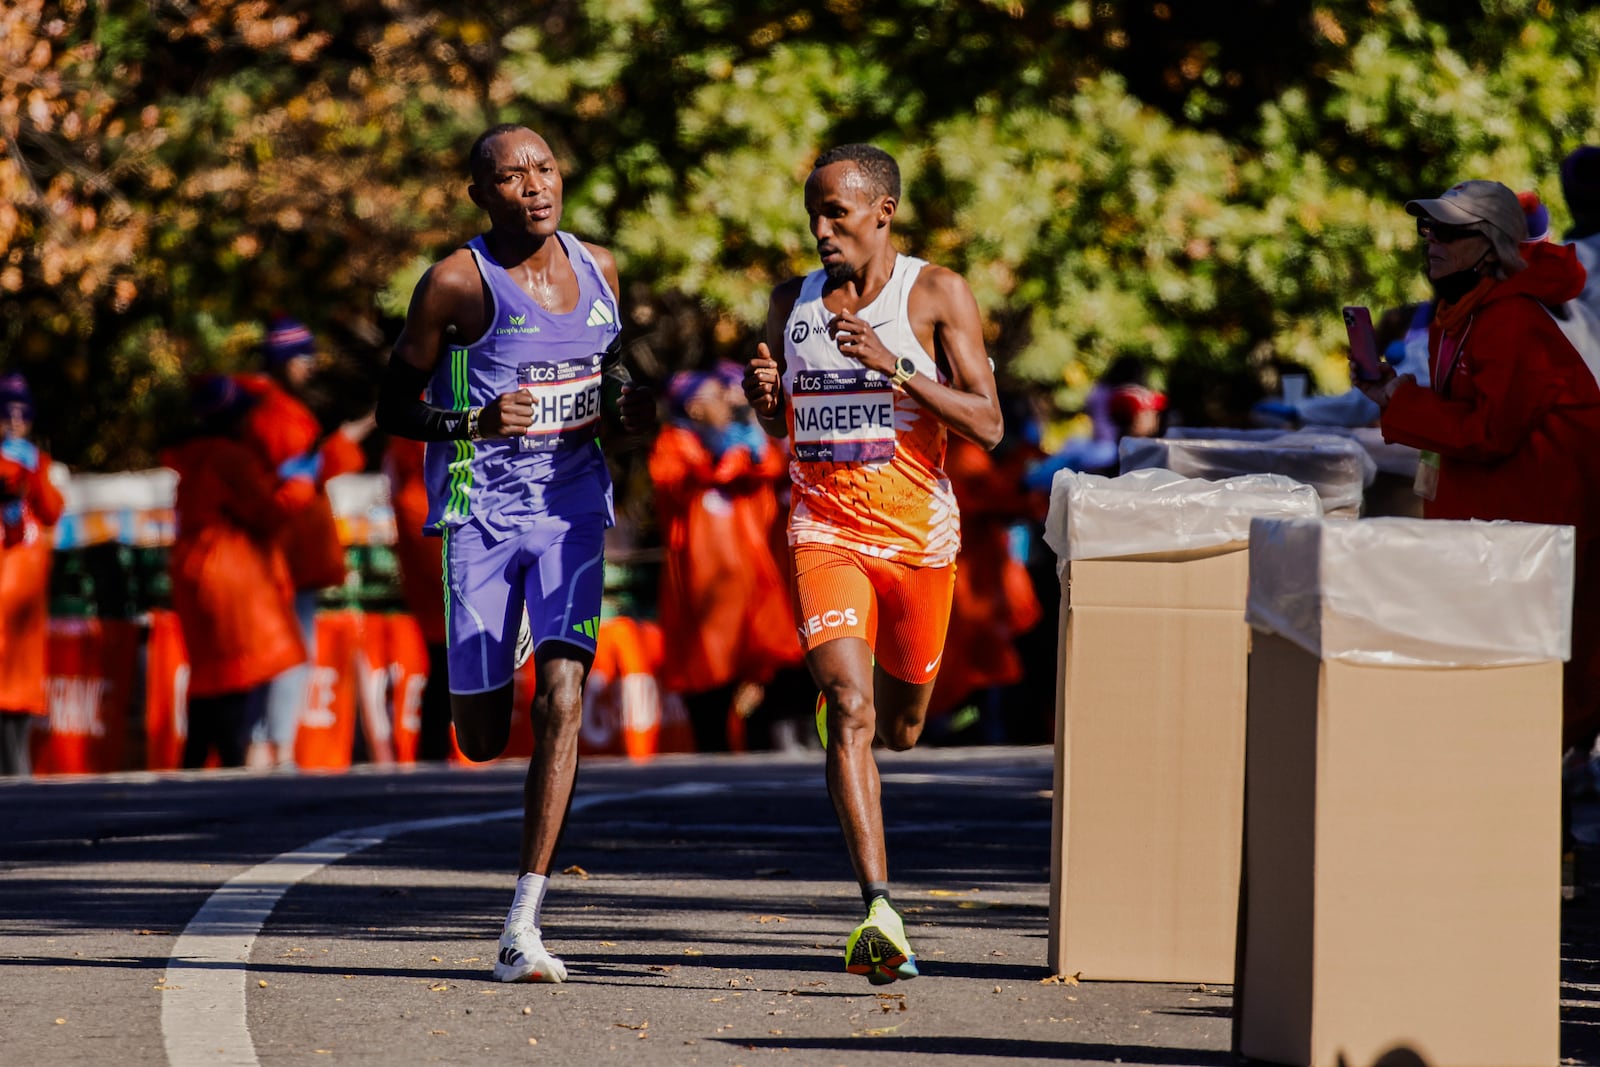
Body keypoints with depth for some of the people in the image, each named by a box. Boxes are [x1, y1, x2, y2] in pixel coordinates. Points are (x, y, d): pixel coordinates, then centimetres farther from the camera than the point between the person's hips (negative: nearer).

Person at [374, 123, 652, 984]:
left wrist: (630, 403, 3)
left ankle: (522, 927, -14)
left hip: (572, 505, 3)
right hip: (479, 509, -3)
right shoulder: (457, 283, -8)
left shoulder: (597, 270, 7)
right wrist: (476, 420, -21)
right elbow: (393, 408, -4)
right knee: (481, 738, 1)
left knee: (561, 698, -15)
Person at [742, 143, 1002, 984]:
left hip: (917, 534, 0)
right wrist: (763, 396, -4)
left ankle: (845, 687, 56)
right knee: (850, 713, -19)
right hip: (824, 531, 0)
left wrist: (895, 367, -22)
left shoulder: (936, 295, -4)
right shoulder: (792, 303, 8)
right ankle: (880, 912, -27)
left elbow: (986, 425, -10)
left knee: (899, 725, 16)